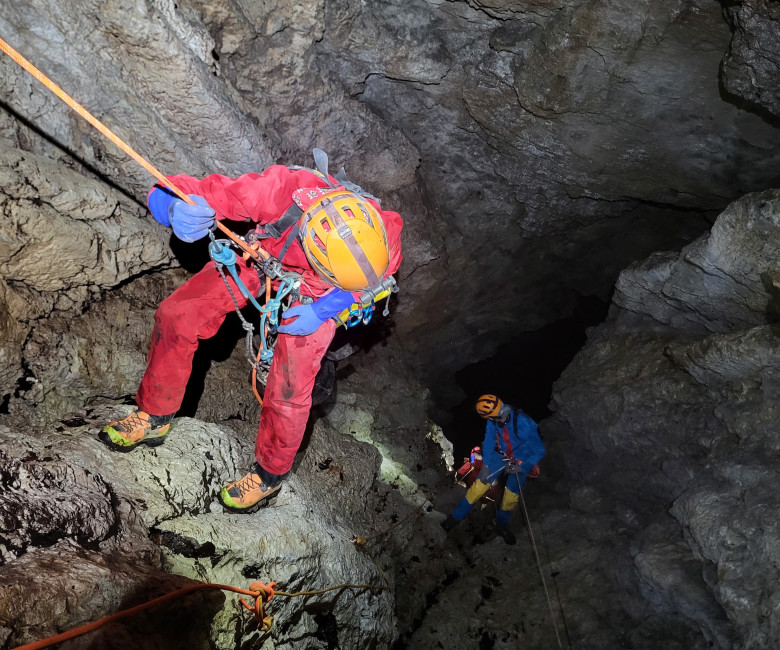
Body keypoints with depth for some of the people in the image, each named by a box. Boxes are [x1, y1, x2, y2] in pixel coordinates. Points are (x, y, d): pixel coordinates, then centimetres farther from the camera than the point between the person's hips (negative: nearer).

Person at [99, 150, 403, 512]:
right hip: (263, 252, 1)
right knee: (176, 316, -8)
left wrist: (324, 311, -24)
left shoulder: (379, 229, -38)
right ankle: (155, 417, 18)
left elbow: (369, 281, -11)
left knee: (288, 390, -12)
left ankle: (270, 473, 19)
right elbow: (165, 193, -37)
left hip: (316, 294, -1)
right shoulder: (277, 190, -43)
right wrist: (177, 210, -61)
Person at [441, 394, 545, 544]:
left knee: (511, 495, -2)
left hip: (521, 462, -2)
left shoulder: (524, 425, -35)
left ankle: (501, 525, 26)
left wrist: (522, 467, -24)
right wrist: (486, 466, -10)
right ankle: (456, 517, 3)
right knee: (480, 485, -8)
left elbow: (539, 451, -24)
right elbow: (489, 444, -7)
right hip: (501, 455, 3)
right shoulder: (493, 421, -22)